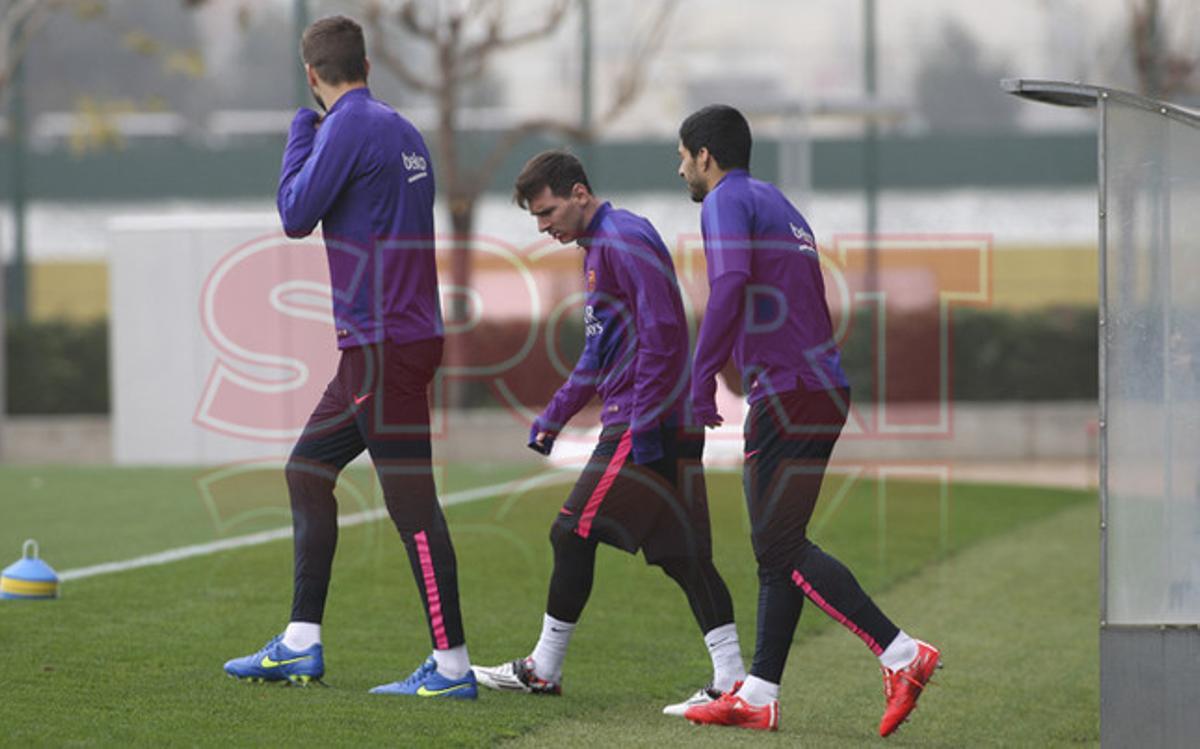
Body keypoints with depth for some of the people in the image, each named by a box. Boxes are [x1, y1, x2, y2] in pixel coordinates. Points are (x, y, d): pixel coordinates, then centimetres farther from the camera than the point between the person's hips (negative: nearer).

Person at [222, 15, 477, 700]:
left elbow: (296, 215, -8)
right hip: (376, 342, 10)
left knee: (412, 501, -9)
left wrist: (302, 130, 3)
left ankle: (453, 666, -9)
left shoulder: (349, 127, -12)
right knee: (308, 469, 16)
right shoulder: (402, 131, 15)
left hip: (386, 342, -10)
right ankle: (301, 646, 19)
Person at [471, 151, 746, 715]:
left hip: (644, 428, -10)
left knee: (574, 534, -4)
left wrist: (645, 424, -21)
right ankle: (731, 680, -1)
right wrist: (554, 416, 25)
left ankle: (543, 670, 4)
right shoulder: (597, 249, 21)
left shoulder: (624, 240, -12)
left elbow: (663, 332, -20)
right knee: (681, 553, 4)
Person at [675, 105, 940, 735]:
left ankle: (901, 654, -18)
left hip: (789, 393, -10)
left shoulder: (728, 202, -4)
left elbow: (730, 286, -22)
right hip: (821, 389, 10)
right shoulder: (778, 205, 25)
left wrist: (702, 375, -19)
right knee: (776, 547, 12)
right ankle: (757, 694, 14)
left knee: (783, 546, -11)